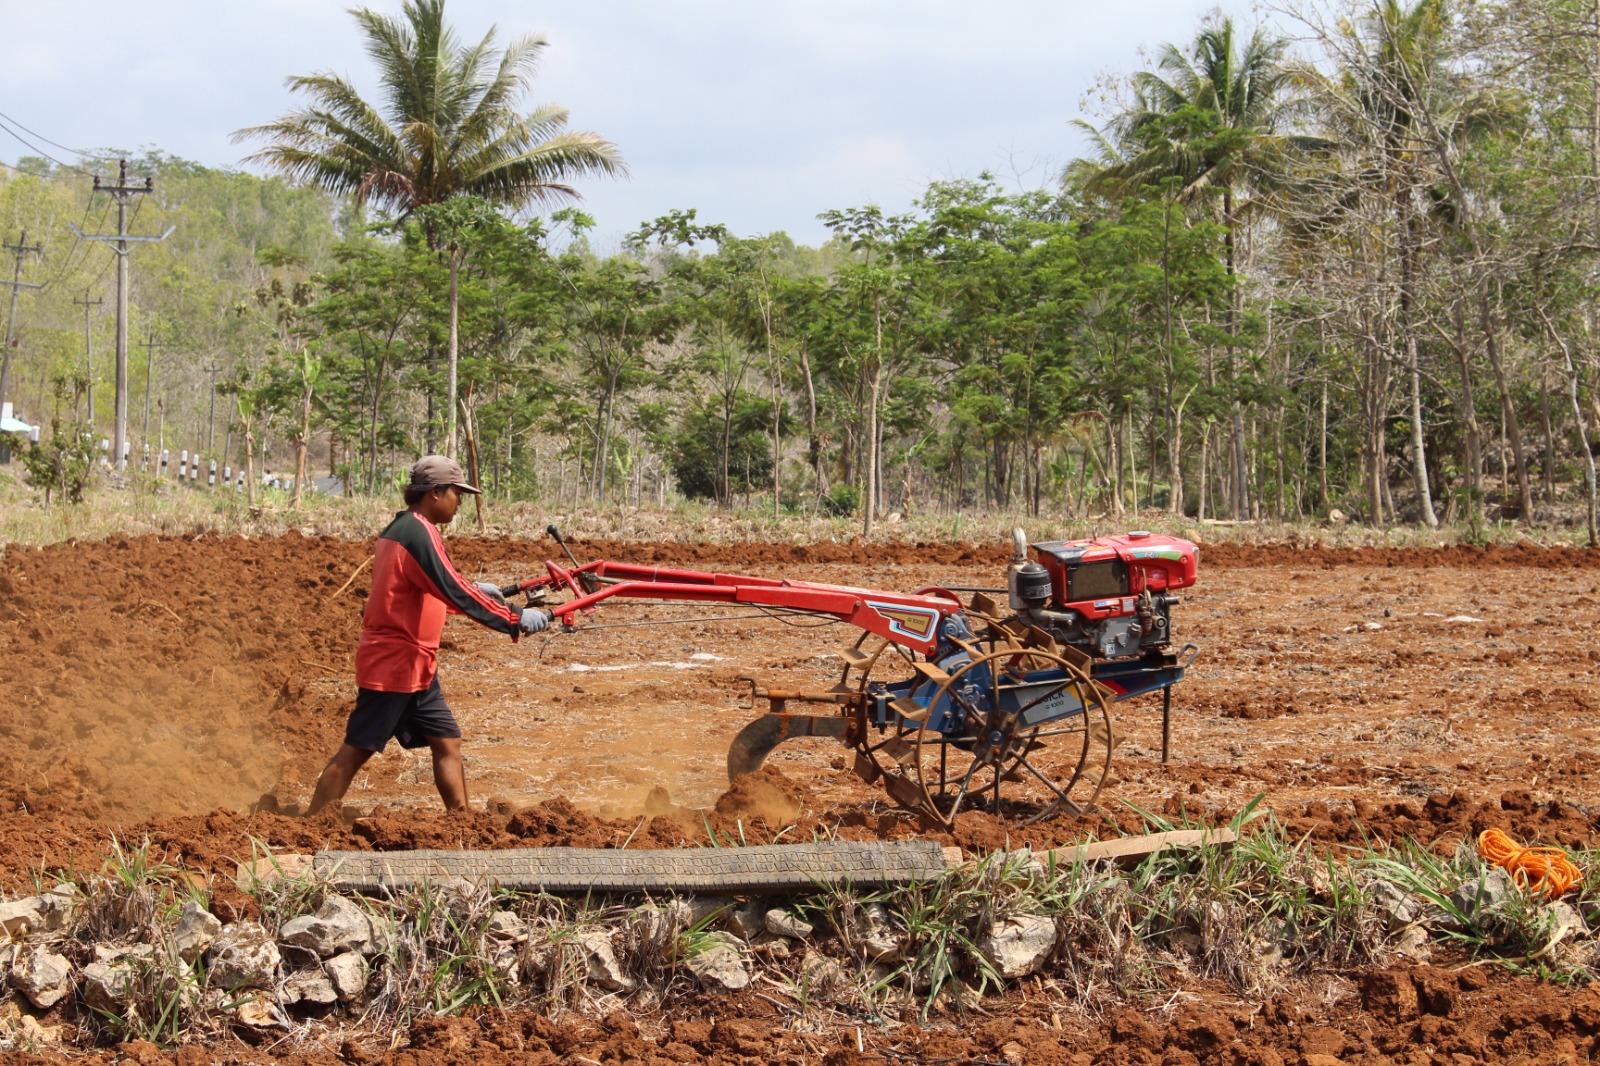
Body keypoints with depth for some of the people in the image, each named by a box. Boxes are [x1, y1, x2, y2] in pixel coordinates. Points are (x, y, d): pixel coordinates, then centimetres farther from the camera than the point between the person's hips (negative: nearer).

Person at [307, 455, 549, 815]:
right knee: (356, 751, -4)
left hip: (416, 666, 10)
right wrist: (515, 619, -23)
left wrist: (474, 590, 18)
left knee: (447, 742, 9)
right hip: (393, 664, -10)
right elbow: (453, 593, -25)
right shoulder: (418, 533, -18)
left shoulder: (403, 528, 13)